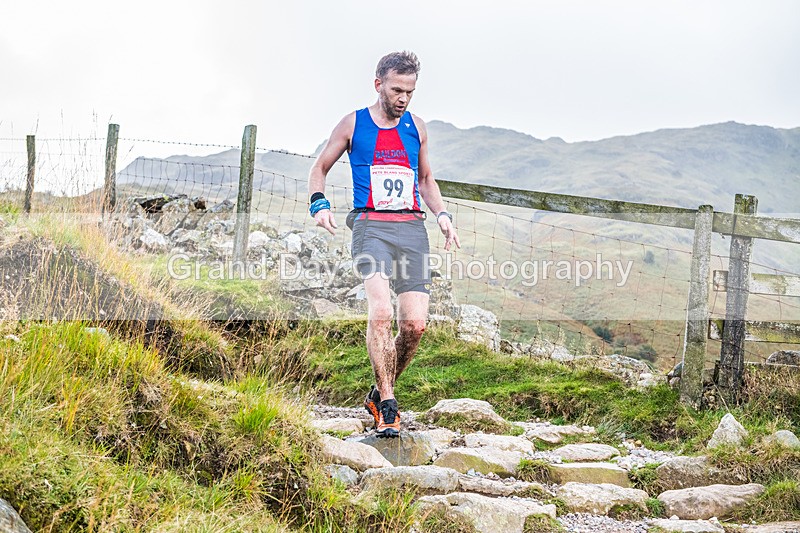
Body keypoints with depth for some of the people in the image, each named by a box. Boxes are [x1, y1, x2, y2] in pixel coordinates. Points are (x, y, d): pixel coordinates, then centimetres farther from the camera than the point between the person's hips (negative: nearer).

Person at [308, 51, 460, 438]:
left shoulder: (415, 127, 16)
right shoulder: (353, 124, 7)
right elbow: (319, 168, 16)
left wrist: (441, 214, 10)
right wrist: (319, 204, -4)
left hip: (412, 228, 3)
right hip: (371, 227, -3)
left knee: (415, 324, -7)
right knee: (381, 313, -24)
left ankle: (379, 394, 16)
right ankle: (387, 406, -16)